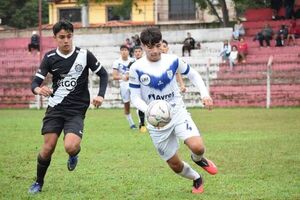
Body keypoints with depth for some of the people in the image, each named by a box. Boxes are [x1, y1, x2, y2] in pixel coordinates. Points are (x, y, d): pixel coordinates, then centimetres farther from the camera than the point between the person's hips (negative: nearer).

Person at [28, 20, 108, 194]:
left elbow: (103, 74, 4)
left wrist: (101, 95, -11)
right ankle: (39, 183, 17)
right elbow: (35, 82, -3)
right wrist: (38, 89, -28)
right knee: (48, 147, -5)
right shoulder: (50, 58, -2)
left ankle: (74, 154, 15)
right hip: (55, 108, 2)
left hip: (77, 110, -2)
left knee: (70, 147, -23)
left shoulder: (84, 55, -6)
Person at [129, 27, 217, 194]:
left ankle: (198, 159, 14)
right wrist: (149, 110, -27)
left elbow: (193, 75, 9)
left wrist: (205, 94, -6)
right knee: (175, 165, 6)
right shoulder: (137, 69, -11)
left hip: (178, 113, 0)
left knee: (197, 147, -25)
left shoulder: (173, 61, -7)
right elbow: (136, 98, -7)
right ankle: (197, 179, 39)